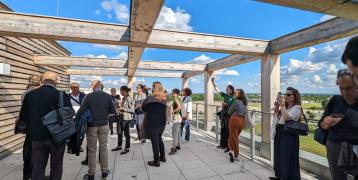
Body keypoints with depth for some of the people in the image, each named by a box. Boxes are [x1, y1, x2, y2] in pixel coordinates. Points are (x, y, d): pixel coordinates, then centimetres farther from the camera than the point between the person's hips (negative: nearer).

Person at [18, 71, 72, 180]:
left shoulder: (29, 94, -3)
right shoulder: (61, 96, -16)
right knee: (56, 167, 14)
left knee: (37, 167, 16)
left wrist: (33, 128, 17)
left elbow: (23, 116, 2)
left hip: (37, 137, 3)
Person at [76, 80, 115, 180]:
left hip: (92, 125, -1)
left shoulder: (89, 96, -11)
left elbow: (80, 111, -12)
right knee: (103, 148, 12)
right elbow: (113, 111, -3)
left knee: (91, 150, 10)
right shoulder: (107, 96, -6)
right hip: (103, 125, 1)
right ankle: (104, 171, 22)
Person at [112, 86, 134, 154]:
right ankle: (119, 146, 35)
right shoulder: (123, 98, 9)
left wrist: (123, 109, -20)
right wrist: (120, 108, 4)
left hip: (126, 118, -8)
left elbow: (132, 110, -19)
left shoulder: (130, 99, -17)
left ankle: (127, 148, 19)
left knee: (126, 133, 3)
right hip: (121, 117, 9)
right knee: (120, 132, 18)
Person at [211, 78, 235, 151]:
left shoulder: (233, 98, -11)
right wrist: (213, 83, 4)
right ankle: (223, 145, 30)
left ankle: (229, 147, 11)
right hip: (223, 115, 7)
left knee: (228, 132, 0)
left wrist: (226, 104, -20)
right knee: (223, 131, 16)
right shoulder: (225, 95, 6)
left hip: (229, 116, -7)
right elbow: (218, 90, 8)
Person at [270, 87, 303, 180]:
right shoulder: (285, 106, 14)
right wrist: (277, 107, 4)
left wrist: (282, 105, -21)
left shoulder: (297, 108, -11)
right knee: (280, 155, 17)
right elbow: (276, 117, 17)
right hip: (280, 133, 9)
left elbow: (287, 117, -25)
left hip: (289, 135, -9)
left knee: (288, 157, 0)